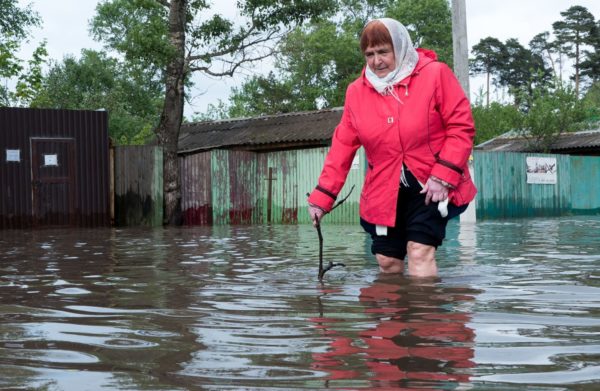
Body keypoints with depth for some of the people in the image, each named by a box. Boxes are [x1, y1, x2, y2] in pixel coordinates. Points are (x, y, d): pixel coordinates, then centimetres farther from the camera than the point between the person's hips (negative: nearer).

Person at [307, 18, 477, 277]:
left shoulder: (435, 74, -7)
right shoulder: (356, 91, 4)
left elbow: (461, 126, -8)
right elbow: (343, 146, 5)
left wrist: (443, 176, -17)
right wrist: (322, 196, 0)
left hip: (430, 186, -4)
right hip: (384, 192, 4)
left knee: (420, 252, -16)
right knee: (387, 261, 4)